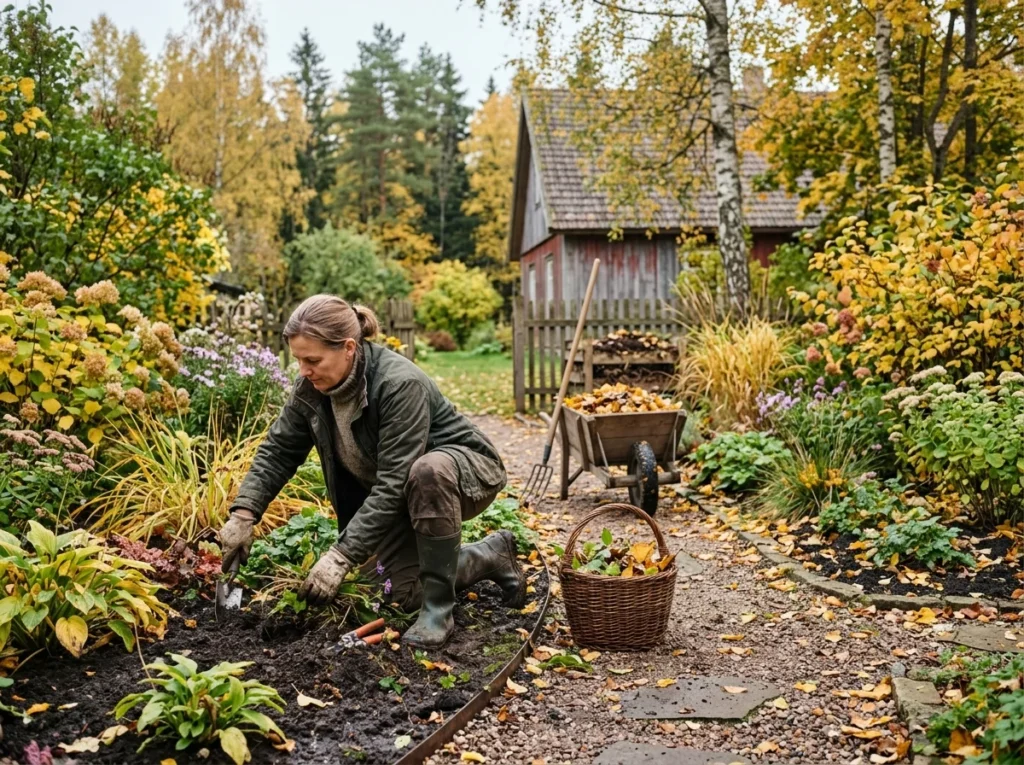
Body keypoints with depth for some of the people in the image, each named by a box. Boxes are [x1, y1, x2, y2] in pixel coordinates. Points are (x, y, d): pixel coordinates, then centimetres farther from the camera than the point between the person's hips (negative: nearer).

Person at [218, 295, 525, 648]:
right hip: (406, 496, 7)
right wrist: (243, 513, -16)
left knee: (428, 473, -41)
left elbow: (394, 485, -35)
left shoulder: (399, 384, -34)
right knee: (409, 592, -6)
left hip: (467, 471, -7)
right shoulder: (313, 388, -13)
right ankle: (492, 556, 21)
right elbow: (278, 451, -3)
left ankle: (439, 608, -24)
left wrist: (342, 556, -36)